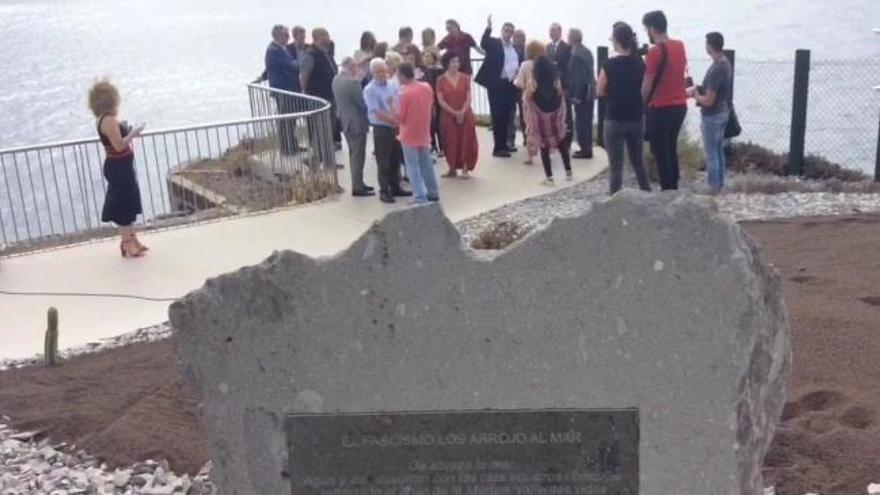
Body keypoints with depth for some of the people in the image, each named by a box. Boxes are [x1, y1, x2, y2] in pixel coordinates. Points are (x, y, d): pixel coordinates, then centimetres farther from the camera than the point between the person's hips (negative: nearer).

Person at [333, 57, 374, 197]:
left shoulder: (336, 79, 4)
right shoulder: (352, 82, -23)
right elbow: (363, 103, -18)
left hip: (345, 121, 9)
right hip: (356, 123, -9)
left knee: (353, 154, 18)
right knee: (358, 155, -1)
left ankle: (358, 183, 27)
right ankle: (357, 188, 3)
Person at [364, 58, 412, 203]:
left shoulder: (393, 86, 6)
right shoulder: (370, 90, -12)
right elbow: (376, 113, -18)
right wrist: (394, 120, -17)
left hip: (396, 128, 6)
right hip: (381, 129, -6)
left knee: (396, 160, 14)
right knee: (384, 162, 1)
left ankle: (395, 188, 27)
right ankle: (384, 191, 11)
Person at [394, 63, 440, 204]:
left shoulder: (405, 93, -21)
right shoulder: (427, 87, -2)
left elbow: (399, 119, -16)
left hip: (410, 136, -6)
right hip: (424, 133, 7)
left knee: (414, 168, 1)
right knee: (426, 164, 20)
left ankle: (420, 198, -1)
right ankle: (433, 193, 28)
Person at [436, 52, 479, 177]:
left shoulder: (465, 78, 2)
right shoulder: (441, 80, -4)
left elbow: (468, 98, -1)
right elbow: (441, 100, -8)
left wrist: (462, 112, -16)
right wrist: (455, 112, -14)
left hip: (466, 115, 1)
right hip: (448, 116, -1)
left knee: (466, 141, 2)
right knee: (451, 142, 4)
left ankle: (465, 169, 10)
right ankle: (452, 168, 14)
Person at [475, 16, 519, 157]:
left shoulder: (515, 47, 15)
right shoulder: (494, 43, -2)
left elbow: (518, 64, 21)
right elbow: (483, 44, -22)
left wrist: (517, 74, 1)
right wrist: (488, 28, -34)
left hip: (510, 85, 6)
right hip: (497, 84, -6)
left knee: (506, 116, 11)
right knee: (498, 116, -4)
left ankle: (503, 144, 22)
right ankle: (498, 148, -2)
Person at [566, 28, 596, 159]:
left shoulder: (576, 55, -18)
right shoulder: (586, 51, 11)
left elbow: (577, 78, -21)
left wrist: (575, 96, -17)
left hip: (581, 94, -9)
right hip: (589, 92, 9)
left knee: (581, 123, -3)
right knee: (586, 122, 15)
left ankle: (585, 150, 1)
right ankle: (587, 148, 21)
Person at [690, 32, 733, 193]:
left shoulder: (715, 70, -26)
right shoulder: (726, 64, 4)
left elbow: (708, 101, -24)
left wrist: (694, 95, -8)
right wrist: (698, 89, 8)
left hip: (712, 116, -9)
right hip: (723, 112, 10)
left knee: (711, 153, 1)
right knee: (719, 150, 17)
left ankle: (713, 188, 8)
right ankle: (720, 184, 26)